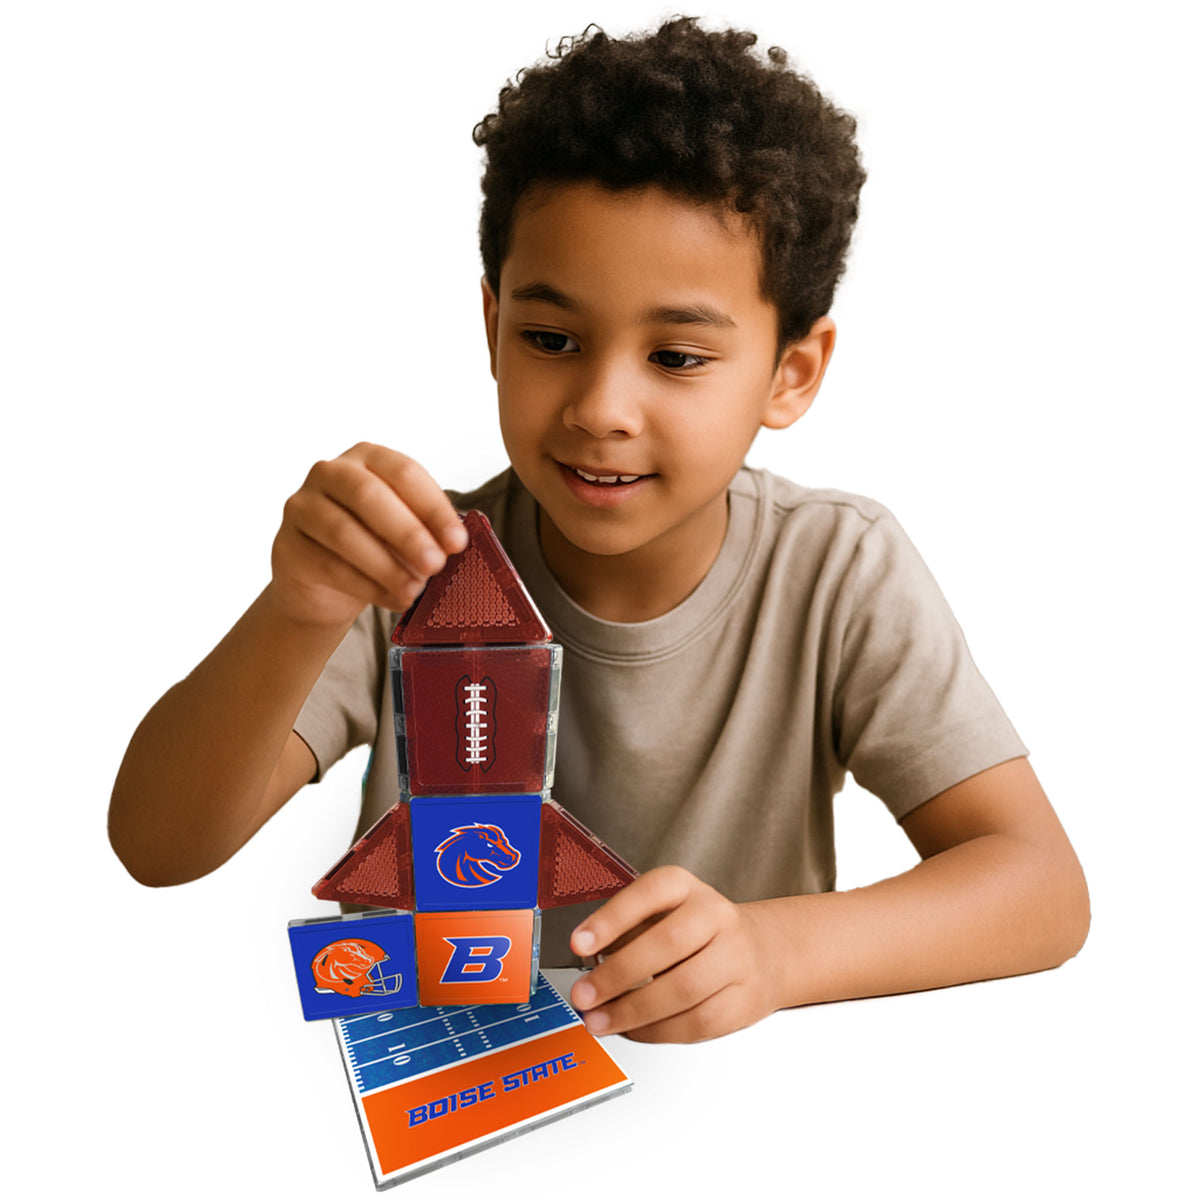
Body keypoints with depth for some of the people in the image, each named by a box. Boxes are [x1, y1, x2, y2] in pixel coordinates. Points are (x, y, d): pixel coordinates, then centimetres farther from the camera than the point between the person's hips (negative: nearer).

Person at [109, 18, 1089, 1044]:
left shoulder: (840, 576, -14)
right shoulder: (411, 572, -14)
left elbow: (1046, 890, -17)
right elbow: (156, 846, -16)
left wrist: (773, 945, -34)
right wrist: (299, 616, -34)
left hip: (727, 1086, 0)